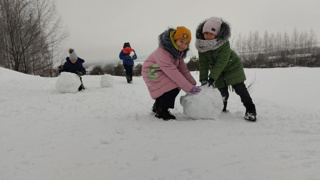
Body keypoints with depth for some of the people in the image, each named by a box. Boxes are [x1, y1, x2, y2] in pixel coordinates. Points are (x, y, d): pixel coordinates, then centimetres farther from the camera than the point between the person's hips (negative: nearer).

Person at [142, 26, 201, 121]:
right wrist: (189, 88, -34)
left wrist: (193, 84, -9)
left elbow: (183, 68, 0)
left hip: (163, 72, 9)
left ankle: (157, 107, 19)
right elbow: (173, 73, -35)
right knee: (172, 88, -24)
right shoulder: (162, 53, -33)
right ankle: (161, 112, -5)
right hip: (152, 72, -9)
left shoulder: (178, 51, -3)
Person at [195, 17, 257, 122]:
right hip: (217, 69, 4)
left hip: (232, 66, -4)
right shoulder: (201, 44, -17)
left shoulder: (224, 43, -31)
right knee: (222, 90, 4)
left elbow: (221, 62, -34)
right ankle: (222, 109, 21)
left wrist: (212, 78, -39)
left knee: (240, 88, -9)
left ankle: (250, 110, -2)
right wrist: (203, 79, -23)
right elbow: (203, 63, -16)